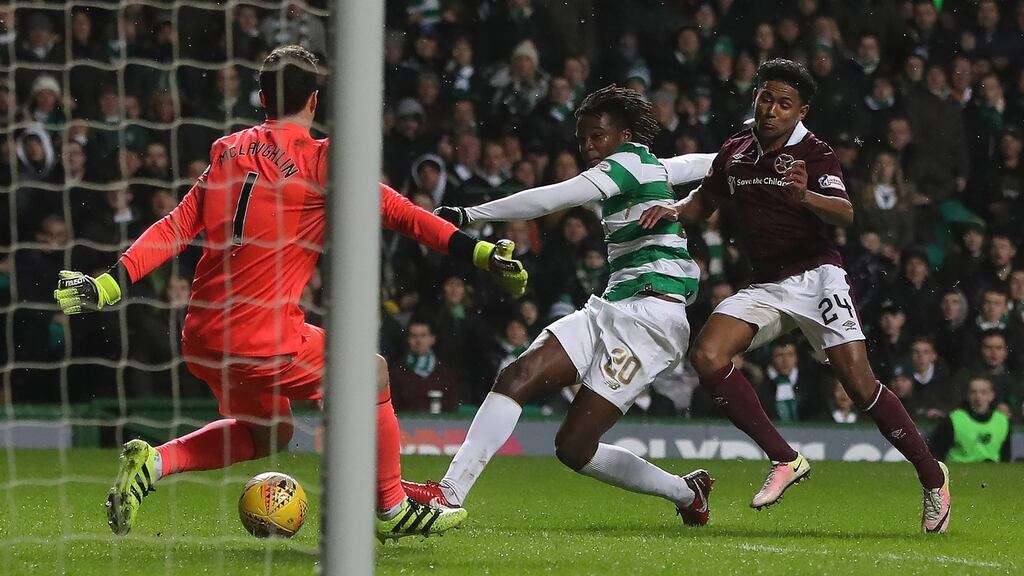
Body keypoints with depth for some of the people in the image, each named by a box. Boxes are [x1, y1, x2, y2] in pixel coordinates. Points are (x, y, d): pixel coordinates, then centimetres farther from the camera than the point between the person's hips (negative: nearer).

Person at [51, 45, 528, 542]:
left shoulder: (227, 151, 11)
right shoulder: (321, 162, -5)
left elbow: (178, 226, 7)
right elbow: (396, 212, -6)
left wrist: (110, 284, 8)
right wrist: (478, 252, -4)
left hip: (201, 336, 6)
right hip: (264, 342, -6)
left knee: (268, 433, 28)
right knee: (371, 375, 16)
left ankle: (152, 462, 10)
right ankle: (391, 510, 21)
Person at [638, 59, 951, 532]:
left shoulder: (814, 154, -8)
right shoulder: (735, 153, 8)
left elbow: (845, 214, -25)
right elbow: (704, 201, 24)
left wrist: (806, 196, -46)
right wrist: (673, 211, 1)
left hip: (816, 276, -5)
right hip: (766, 287, 5)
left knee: (859, 384, -16)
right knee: (707, 355, -17)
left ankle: (933, 478, 2)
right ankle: (784, 460, -9)